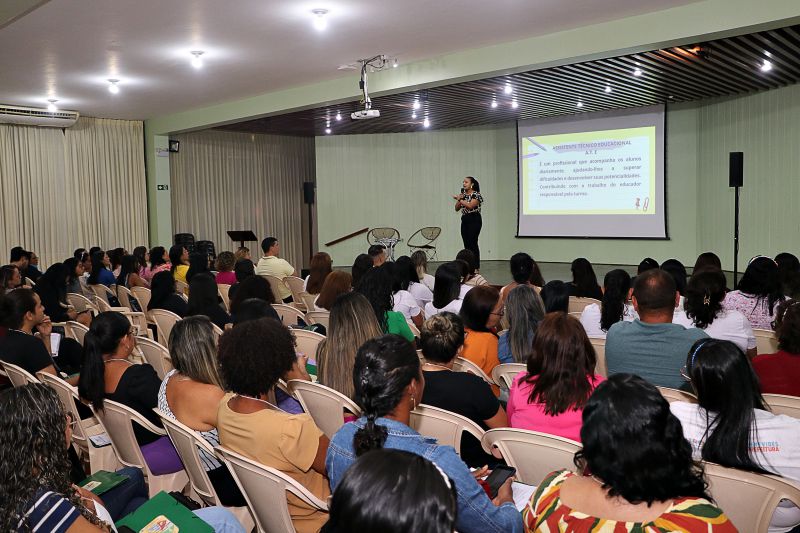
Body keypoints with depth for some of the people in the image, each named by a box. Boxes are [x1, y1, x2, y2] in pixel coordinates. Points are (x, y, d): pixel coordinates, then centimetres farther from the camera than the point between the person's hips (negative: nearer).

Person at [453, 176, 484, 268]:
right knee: (467, 244, 5)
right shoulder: (463, 194, 16)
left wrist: (460, 199, -14)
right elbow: (457, 208, 14)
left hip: (474, 220, -7)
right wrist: (459, 199, -1)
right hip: (464, 220, 7)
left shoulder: (476, 194, -7)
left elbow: (470, 205, -23)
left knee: (473, 244, -11)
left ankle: (476, 267, -8)